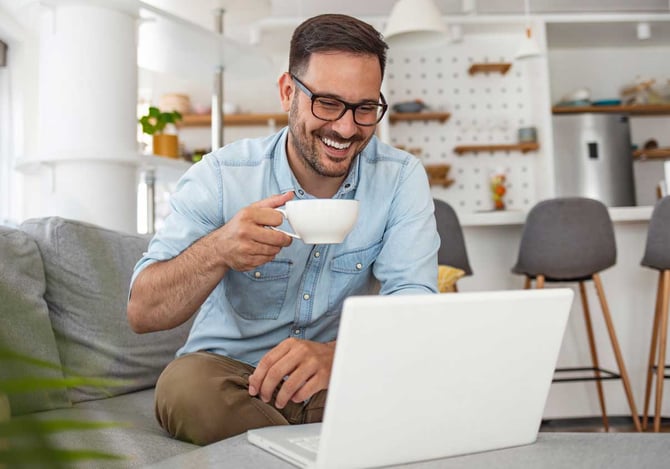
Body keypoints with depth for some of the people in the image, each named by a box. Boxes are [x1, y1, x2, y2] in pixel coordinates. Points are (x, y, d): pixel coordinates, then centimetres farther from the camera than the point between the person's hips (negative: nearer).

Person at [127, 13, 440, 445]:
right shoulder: (219, 177, -12)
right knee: (185, 385, -32)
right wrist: (216, 251, -37)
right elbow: (142, 314, -15)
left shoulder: (401, 178, -7)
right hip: (228, 370, 0)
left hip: (340, 378, 1)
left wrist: (336, 353, -41)